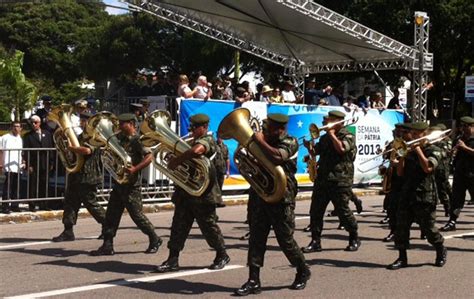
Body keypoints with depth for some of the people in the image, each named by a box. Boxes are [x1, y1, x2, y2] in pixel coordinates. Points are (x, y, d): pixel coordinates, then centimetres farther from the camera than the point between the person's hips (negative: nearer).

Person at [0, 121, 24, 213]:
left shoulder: (20, 139, 16)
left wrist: (23, 162, 5)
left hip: (18, 167, 5)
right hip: (8, 167, -5)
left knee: (16, 188, 7)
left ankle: (14, 206, 14)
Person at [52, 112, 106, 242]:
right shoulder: (81, 136, 19)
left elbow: (87, 150, -27)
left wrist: (70, 147, -21)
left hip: (87, 176, -9)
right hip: (76, 175, 9)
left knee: (91, 203, -2)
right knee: (70, 202, 4)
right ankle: (68, 232, 6)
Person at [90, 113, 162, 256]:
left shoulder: (137, 140, -13)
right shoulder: (120, 137, 10)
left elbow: (149, 156, -23)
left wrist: (135, 169, -31)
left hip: (131, 185, -8)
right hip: (119, 182, 8)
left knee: (136, 214, 0)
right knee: (111, 214, 5)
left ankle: (155, 240, 16)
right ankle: (107, 246, 9)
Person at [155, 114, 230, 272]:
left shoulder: (207, 140, -11)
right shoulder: (192, 142, 19)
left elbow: (196, 151, -34)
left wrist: (176, 161, -30)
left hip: (202, 193, -8)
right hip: (185, 192, 8)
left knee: (209, 226, 3)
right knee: (179, 225, 3)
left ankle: (222, 256, 20)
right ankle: (173, 259, 5)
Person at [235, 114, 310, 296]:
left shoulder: (290, 142, -6)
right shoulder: (265, 141, 12)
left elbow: (277, 157, -27)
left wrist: (260, 141, -19)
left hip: (281, 197, -6)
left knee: (285, 239, 3)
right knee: (256, 238, 0)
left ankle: (303, 272, 25)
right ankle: (254, 281, 2)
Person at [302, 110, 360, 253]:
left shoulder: (348, 136, -2)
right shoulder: (325, 137, 18)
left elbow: (341, 148, -20)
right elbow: (315, 152, 16)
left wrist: (331, 134, -10)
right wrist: (309, 146, -4)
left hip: (340, 180, -6)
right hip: (322, 178, 6)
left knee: (342, 210, -2)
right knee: (315, 210, 0)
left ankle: (354, 239, 16)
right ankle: (315, 241, 5)